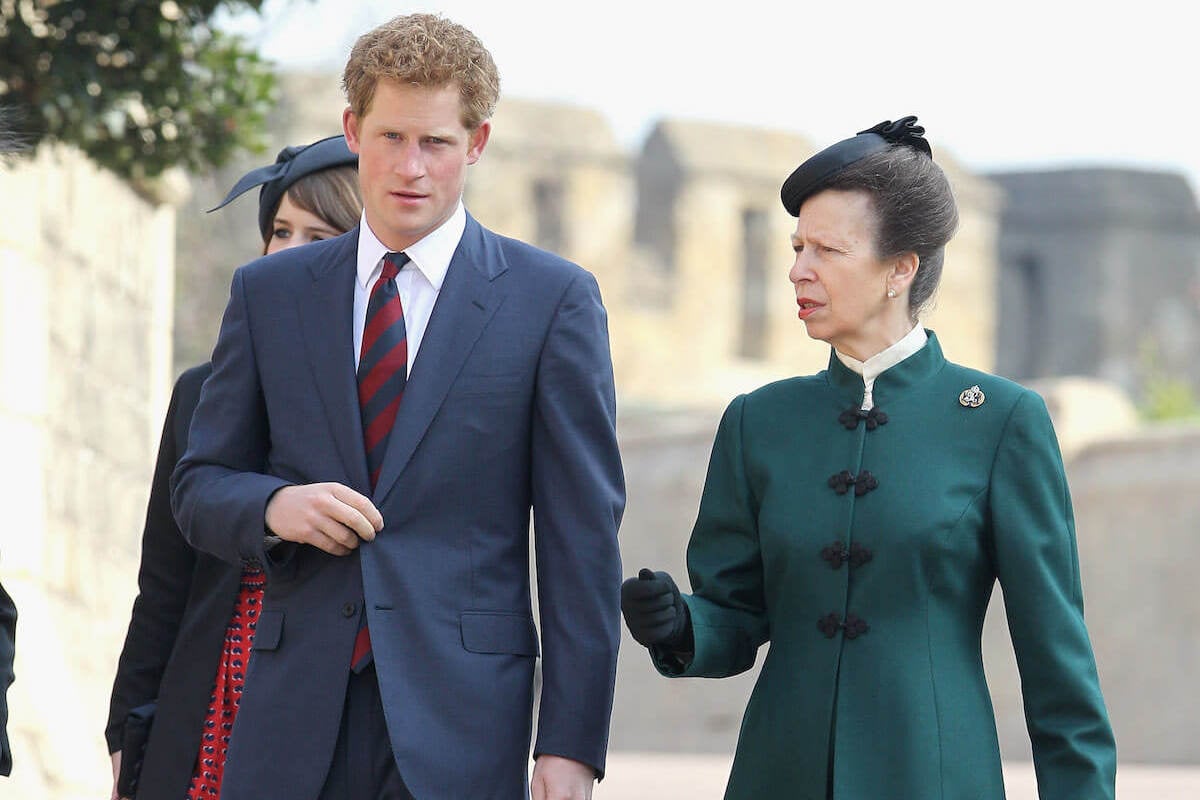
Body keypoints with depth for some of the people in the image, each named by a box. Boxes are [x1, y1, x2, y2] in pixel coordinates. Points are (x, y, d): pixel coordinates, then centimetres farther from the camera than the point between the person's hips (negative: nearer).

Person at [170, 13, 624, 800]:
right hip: (294, 722, 3)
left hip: (458, 729, -2)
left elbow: (583, 536, 0)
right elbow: (201, 486, 15)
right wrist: (273, 506, -9)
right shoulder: (269, 293, 12)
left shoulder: (554, 298, 3)